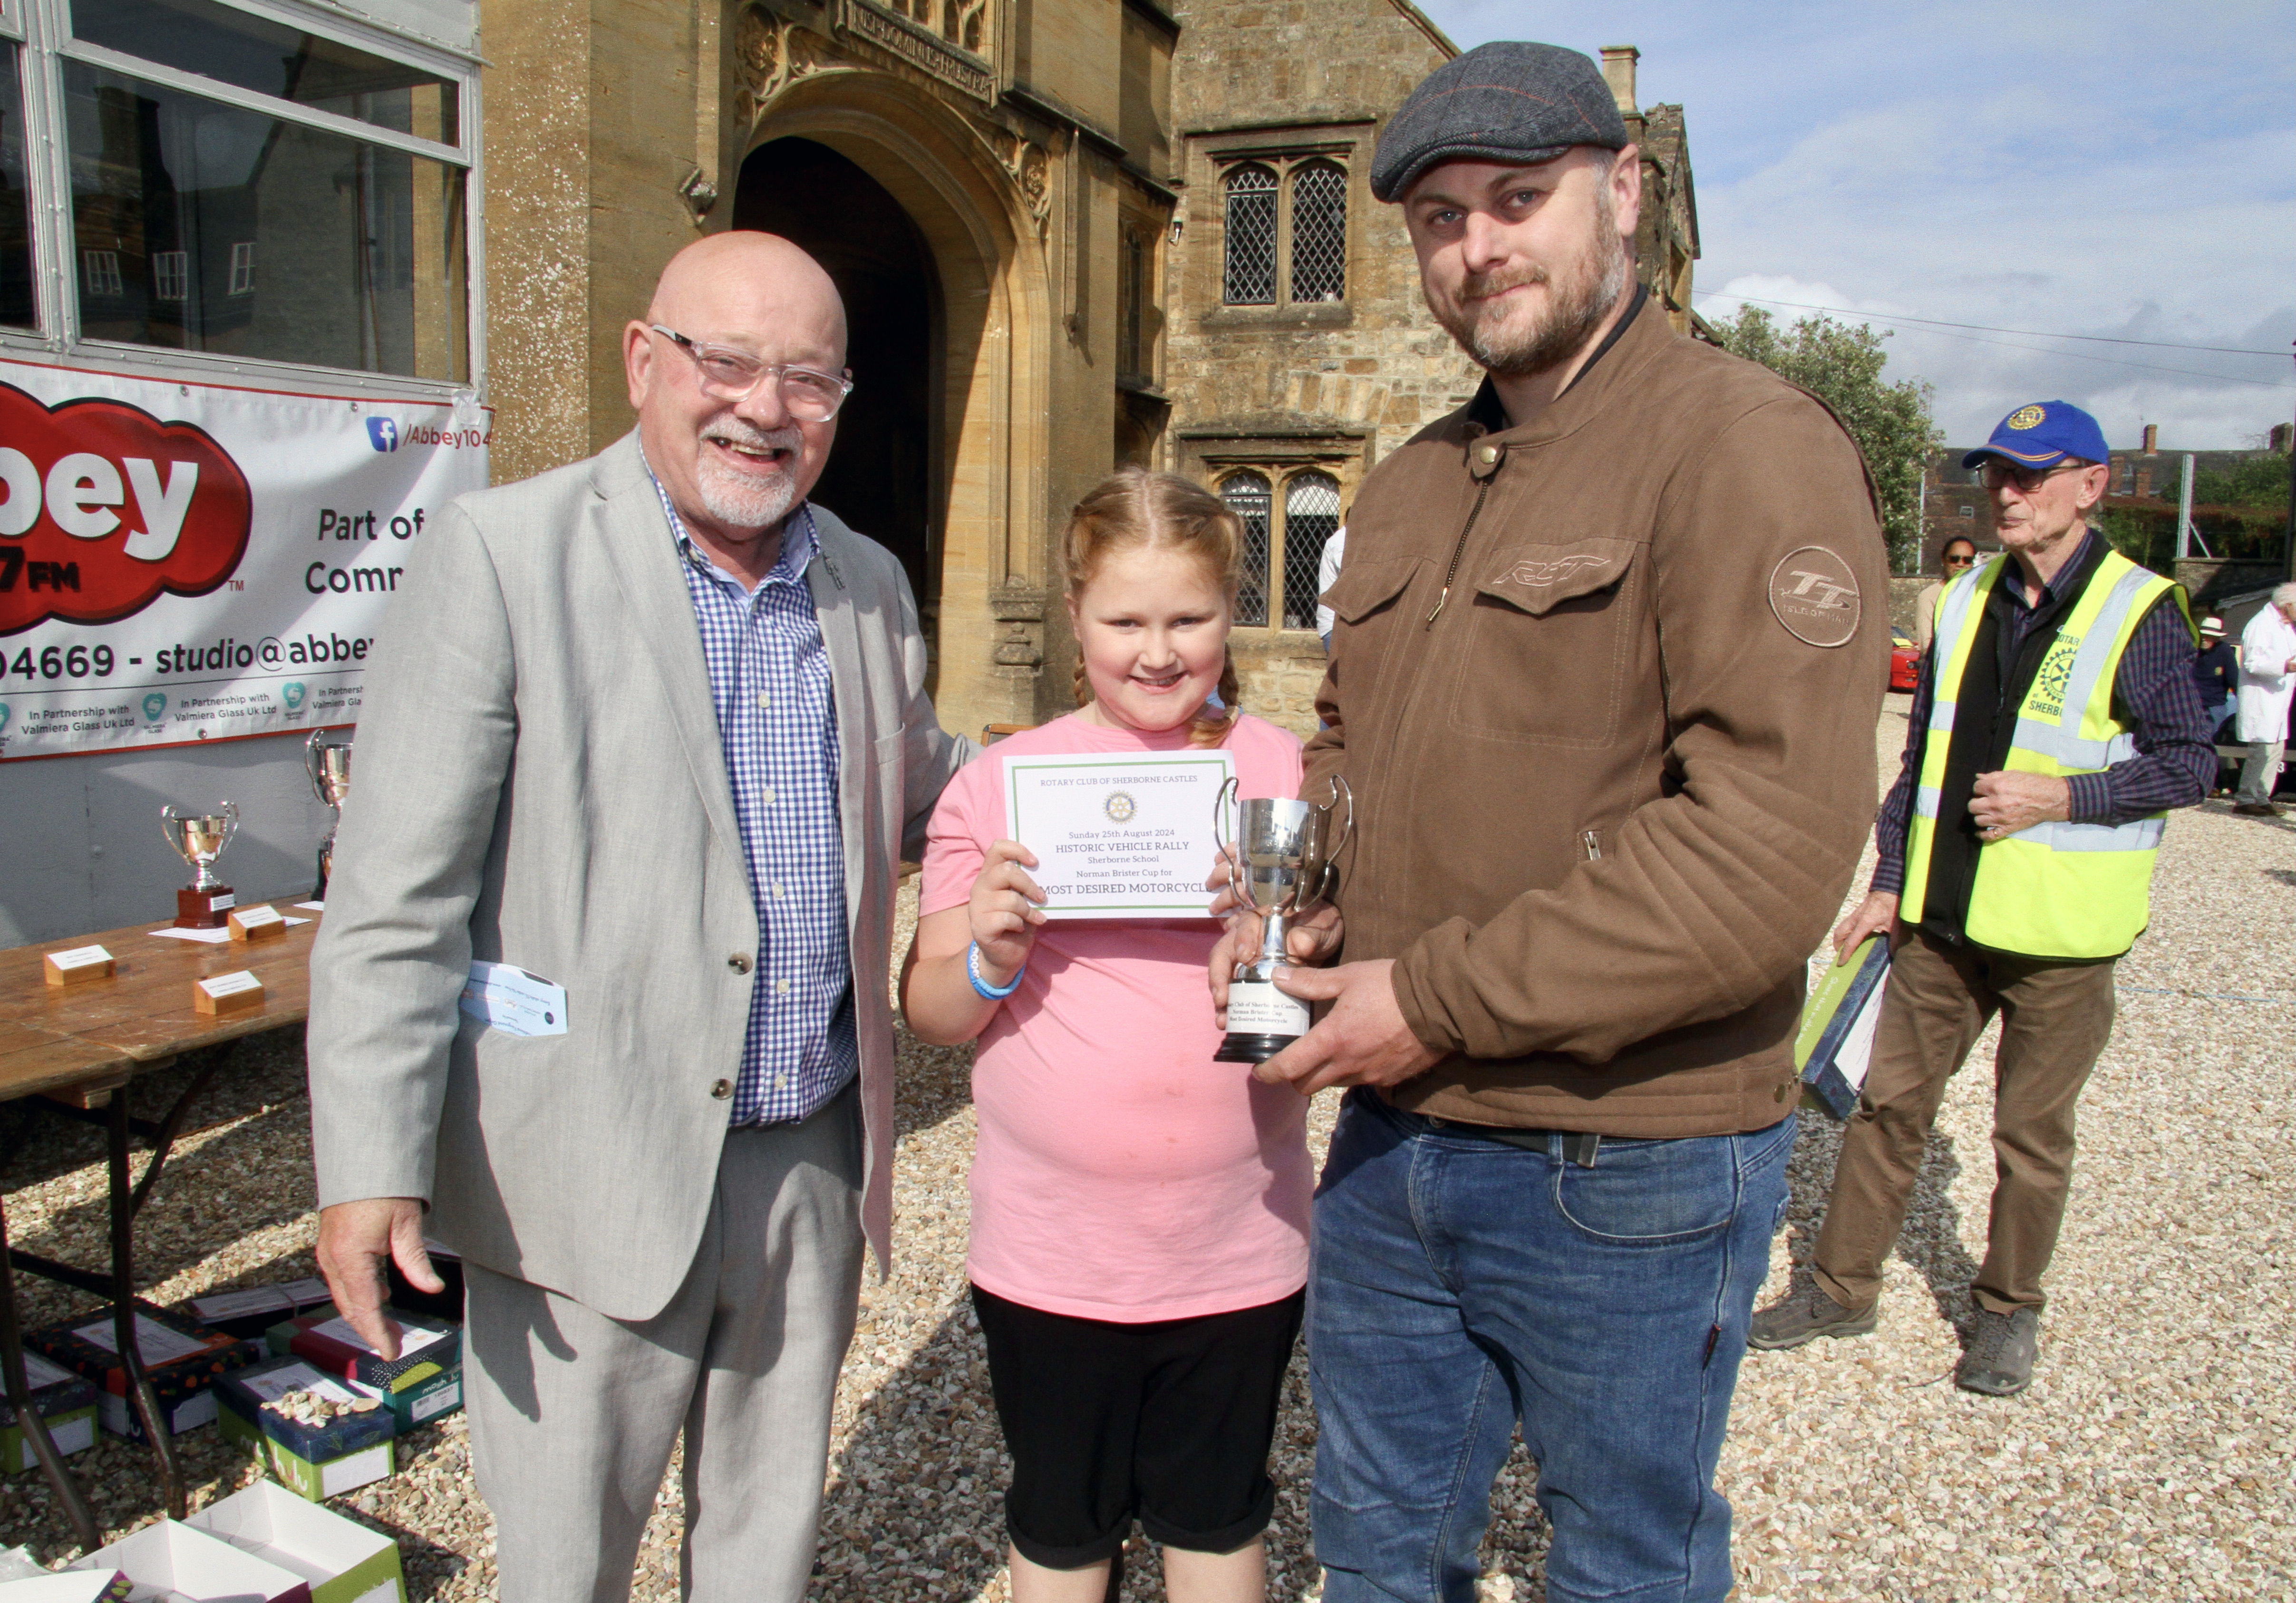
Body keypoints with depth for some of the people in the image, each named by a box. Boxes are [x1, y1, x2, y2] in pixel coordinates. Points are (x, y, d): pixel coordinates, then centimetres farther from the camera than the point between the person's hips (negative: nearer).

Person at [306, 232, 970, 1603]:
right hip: (594, 1170, -4)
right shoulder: (501, 553, -10)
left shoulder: (872, 584, 7)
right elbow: (397, 894, -11)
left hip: (813, 1162, 5)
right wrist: (372, 1167, -15)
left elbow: (926, 792, 20)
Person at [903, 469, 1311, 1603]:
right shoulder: (1002, 782, -3)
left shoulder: (1285, 773, -2)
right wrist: (988, 954, -19)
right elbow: (931, 1013, 1)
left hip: (1238, 1246, 0)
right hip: (1051, 1251, 0)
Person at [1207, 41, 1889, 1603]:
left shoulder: (1746, 446, -14)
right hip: (1389, 1137, 7)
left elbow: (1773, 848, -24)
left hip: (1629, 1172, -6)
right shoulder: (1409, 486, 10)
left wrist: (1439, 997, -20)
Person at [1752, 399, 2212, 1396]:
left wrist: (2064, 797, -19)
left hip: (2060, 937, -4)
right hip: (1942, 921, 5)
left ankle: (2008, 1309, 28)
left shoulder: (2139, 614, -7)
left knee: (2032, 1135, 9)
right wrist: (1888, 884, 11)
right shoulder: (1965, 603, 8)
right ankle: (1844, 1287, 23)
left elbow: (2188, 763, -5)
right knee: (1889, 1102, 9)